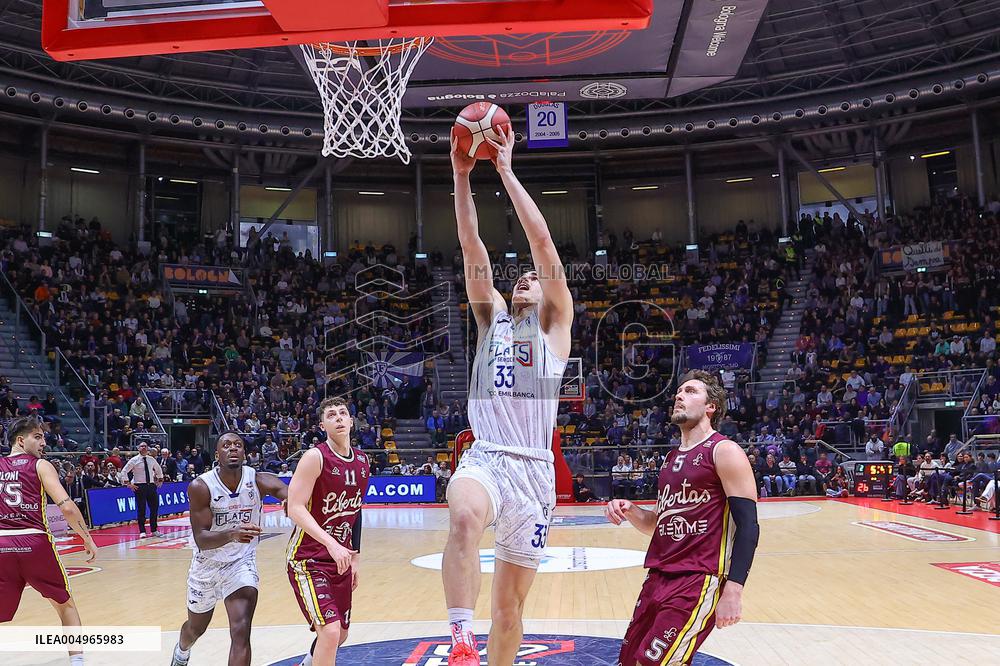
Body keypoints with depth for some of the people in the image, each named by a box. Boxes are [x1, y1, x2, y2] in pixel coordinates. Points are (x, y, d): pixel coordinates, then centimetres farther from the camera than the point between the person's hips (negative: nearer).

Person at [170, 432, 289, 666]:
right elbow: (201, 540, -27)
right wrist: (231, 535, -48)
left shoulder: (259, 481, -22)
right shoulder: (200, 487, -23)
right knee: (196, 628, 26)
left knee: (241, 632, -20)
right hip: (207, 564, 1)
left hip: (242, 563, -1)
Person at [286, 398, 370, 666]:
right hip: (308, 560, -7)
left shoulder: (362, 461, 5)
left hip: (340, 558, 7)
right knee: (330, 631, -19)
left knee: (340, 634, 18)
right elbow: (295, 508, -23)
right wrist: (331, 543, -32)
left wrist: (355, 558, 16)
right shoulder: (315, 457, -16)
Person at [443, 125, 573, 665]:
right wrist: (461, 175, -1)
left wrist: (506, 170, -1)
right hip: (484, 458, 1)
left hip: (533, 468, -1)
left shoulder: (555, 323, 8)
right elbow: (471, 246, 7)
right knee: (464, 515, -36)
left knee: (510, 603, 6)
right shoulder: (491, 315, 16)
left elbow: (542, 240, -1)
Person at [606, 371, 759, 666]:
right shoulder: (671, 459, 17)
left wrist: (733, 590, -20)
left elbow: (748, 526, -13)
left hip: (699, 580, -8)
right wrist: (629, 511, 2)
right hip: (659, 577, 8)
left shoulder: (724, 452, -7)